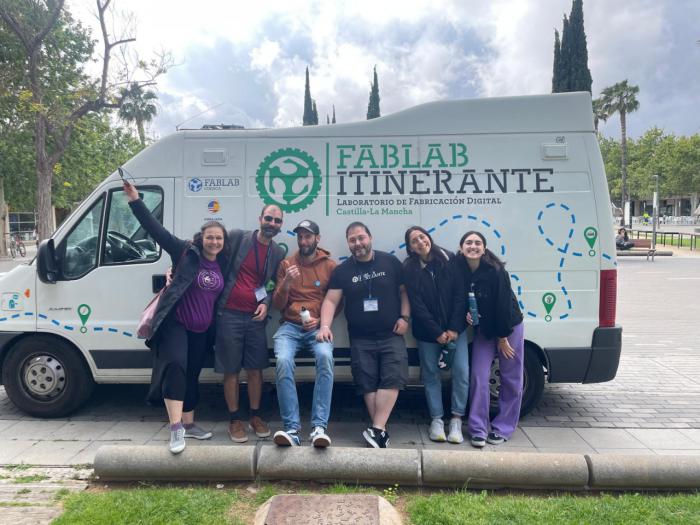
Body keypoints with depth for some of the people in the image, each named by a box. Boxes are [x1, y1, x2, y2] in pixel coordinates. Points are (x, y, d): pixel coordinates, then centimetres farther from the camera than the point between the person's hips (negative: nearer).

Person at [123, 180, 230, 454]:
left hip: (202, 329, 5)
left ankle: (188, 423, 29)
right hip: (175, 323, -5)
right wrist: (135, 201, -21)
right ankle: (176, 427, -21)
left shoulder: (223, 263, 5)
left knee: (191, 375, 16)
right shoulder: (186, 253, -9)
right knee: (175, 365, -25)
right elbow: (156, 230, -15)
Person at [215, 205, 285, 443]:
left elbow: (273, 286, 13)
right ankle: (234, 420, 17)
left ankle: (255, 416, 23)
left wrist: (266, 303, -6)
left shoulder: (278, 254, 8)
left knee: (255, 369, 7)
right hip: (229, 315, -3)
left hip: (255, 317, 3)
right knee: (231, 370, 5)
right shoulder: (237, 237, -2)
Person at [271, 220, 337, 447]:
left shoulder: (330, 265, 7)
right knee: (283, 361, -30)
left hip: (318, 327, -1)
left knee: (325, 357, -33)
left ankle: (319, 426, -29)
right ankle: (292, 429, -24)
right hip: (290, 326, 1)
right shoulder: (286, 264, 11)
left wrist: (321, 321, -8)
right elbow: (277, 305, 8)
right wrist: (286, 283, -11)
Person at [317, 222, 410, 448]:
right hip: (361, 339, 1)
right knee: (368, 385, 0)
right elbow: (331, 300, -1)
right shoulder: (342, 270, 4)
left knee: (392, 380, -13)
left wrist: (404, 317, -5)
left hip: (391, 335, -1)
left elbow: (404, 291, 7)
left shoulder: (390, 262, 3)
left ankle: (376, 430, -9)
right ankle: (381, 431, 7)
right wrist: (325, 325, -16)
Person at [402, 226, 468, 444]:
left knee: (461, 371, -6)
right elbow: (416, 304, -8)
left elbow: (460, 294, -4)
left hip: (455, 327, 1)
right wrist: (437, 332, -12)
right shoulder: (409, 269, -4)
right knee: (430, 373, 5)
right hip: (427, 330, 0)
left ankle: (456, 420, 8)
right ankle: (436, 420, 18)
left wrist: (454, 328, -10)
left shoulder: (449, 259, -2)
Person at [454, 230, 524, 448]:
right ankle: (478, 430, 5)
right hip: (483, 329, 3)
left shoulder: (496, 271, -22)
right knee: (479, 377, -3)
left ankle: (502, 428, 18)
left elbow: (504, 303, -19)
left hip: (509, 327, -3)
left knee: (511, 380, 4)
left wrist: (503, 337, -14)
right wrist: (466, 314, -16)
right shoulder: (459, 271, -10)